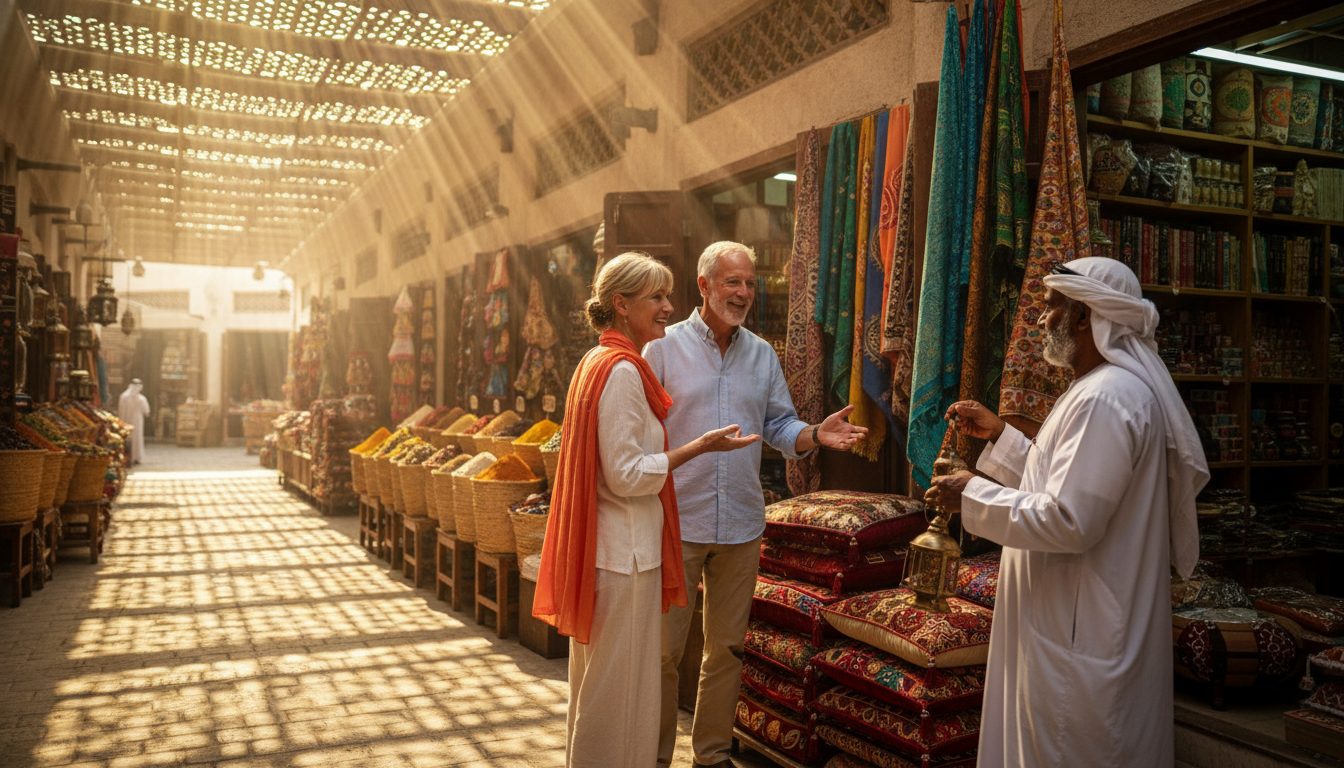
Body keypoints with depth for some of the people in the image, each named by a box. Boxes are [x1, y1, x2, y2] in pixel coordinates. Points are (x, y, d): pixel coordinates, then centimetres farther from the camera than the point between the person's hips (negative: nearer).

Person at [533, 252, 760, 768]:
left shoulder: (598, 362, 13)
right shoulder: (622, 370, -18)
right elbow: (627, 474, -20)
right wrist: (700, 446, -16)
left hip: (606, 547, 10)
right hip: (624, 552, -10)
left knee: (598, 681, 22)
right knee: (620, 687, 3)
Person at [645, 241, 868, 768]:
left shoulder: (762, 354, 10)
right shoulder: (664, 348, -3)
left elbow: (779, 427, 11)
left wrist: (815, 434, -10)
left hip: (741, 526, 4)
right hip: (677, 523, -4)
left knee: (727, 647, 14)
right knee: (663, 649, 3)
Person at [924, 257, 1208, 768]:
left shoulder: (1104, 399, -22)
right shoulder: (1111, 387, 14)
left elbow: (1068, 521, -27)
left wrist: (973, 496, -17)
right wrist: (998, 435, 15)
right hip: (1078, 624, 11)